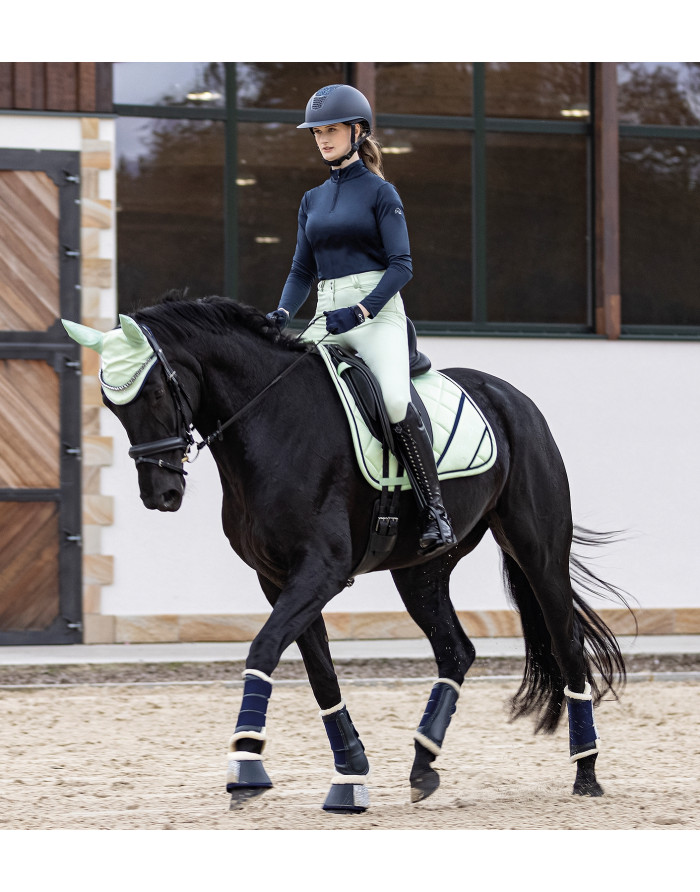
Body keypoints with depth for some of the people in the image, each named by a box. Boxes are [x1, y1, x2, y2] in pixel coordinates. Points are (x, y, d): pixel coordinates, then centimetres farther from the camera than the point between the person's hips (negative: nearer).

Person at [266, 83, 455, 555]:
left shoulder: (380, 192, 0)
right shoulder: (313, 200, 18)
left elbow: (401, 265, -7)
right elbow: (302, 269, 18)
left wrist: (360, 311, -20)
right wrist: (283, 314, -1)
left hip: (377, 313, -7)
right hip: (327, 319, 7)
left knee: (397, 401, -29)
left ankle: (435, 512, -24)